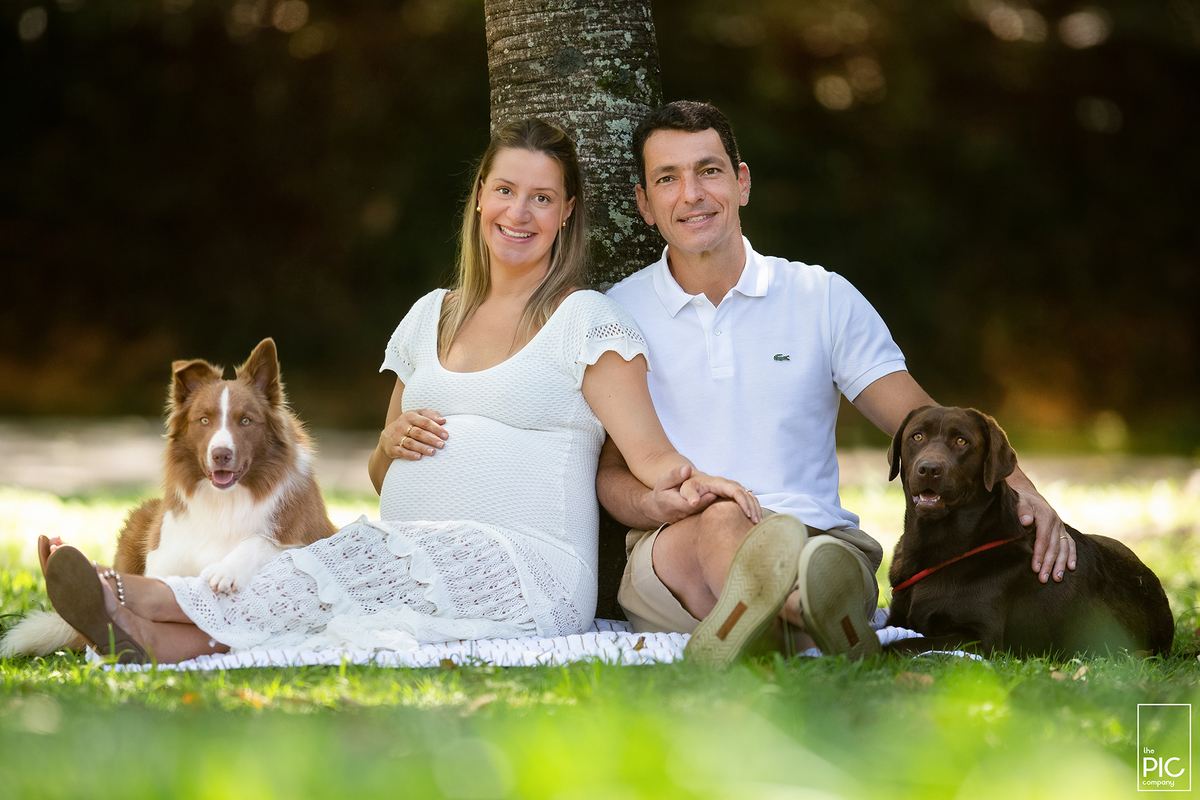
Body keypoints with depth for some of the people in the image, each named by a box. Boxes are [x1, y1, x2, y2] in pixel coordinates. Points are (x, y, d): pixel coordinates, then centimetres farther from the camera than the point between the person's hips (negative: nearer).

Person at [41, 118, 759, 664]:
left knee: (362, 553, -33)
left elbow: (649, 451, -7)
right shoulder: (431, 317, 22)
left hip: (531, 570, -5)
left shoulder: (587, 321, 5)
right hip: (403, 566, 5)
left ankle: (163, 611, -41)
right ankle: (167, 637, -53)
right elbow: (382, 476, 28)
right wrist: (394, 443, 4)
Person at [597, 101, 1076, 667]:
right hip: (672, 552, -2)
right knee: (722, 521, -39)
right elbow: (608, 470, 9)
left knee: (831, 561, -36)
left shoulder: (823, 297, 13)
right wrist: (657, 504, -16)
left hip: (818, 537, 2)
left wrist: (1014, 487, -12)